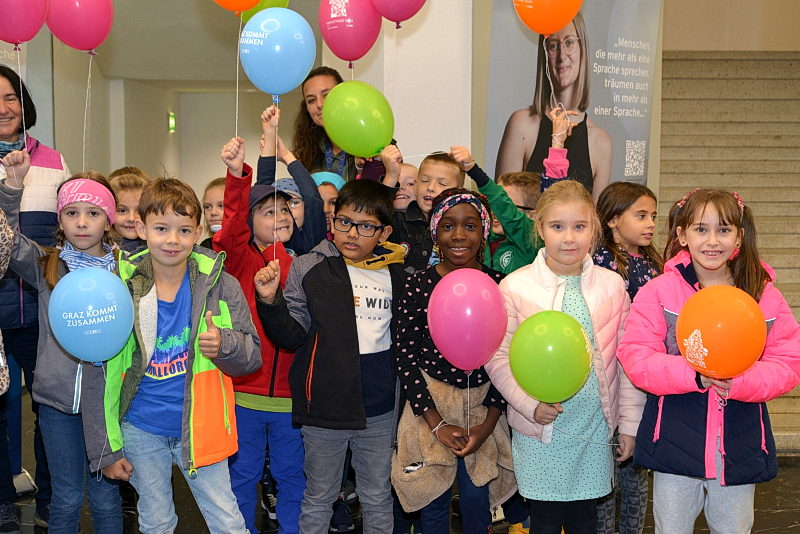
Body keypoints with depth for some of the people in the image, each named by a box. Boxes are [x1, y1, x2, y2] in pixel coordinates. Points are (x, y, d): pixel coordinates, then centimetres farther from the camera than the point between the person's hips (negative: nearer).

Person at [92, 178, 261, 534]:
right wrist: (104, 449, -2)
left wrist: (224, 345, -27)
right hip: (141, 431, 1)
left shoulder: (219, 285, -8)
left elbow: (252, 355, -4)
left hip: (200, 429, 0)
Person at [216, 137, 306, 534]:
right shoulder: (241, 259, -6)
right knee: (243, 474, 13)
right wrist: (237, 173, -36)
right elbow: (232, 226, -23)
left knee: (291, 475, 14)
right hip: (244, 389, -2)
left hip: (291, 394, 2)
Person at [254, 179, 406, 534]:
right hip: (324, 407, -2)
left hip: (380, 409, 2)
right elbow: (292, 337, -6)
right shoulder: (309, 269, -5)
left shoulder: (397, 272, 2)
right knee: (318, 499, 14)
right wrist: (270, 302, -20)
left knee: (378, 499, 16)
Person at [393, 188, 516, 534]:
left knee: (477, 499, 10)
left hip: (483, 406, 1)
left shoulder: (499, 286, -5)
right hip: (430, 406, -1)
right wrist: (438, 424, -10)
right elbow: (405, 360, -7)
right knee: (433, 502, 12)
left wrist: (488, 424, -5)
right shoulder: (417, 287, -9)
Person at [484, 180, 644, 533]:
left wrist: (629, 423, 5)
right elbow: (498, 358, -6)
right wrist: (530, 405, -16)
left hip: (595, 428, 2)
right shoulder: (515, 286, -7)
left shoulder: (612, 286, 0)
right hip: (539, 430, -2)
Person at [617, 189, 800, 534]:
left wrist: (739, 381, -24)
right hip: (675, 445, -1)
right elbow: (636, 359, -14)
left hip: (740, 450, 2)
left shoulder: (765, 295, -2)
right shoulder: (658, 292, -8)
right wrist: (695, 375, -28)